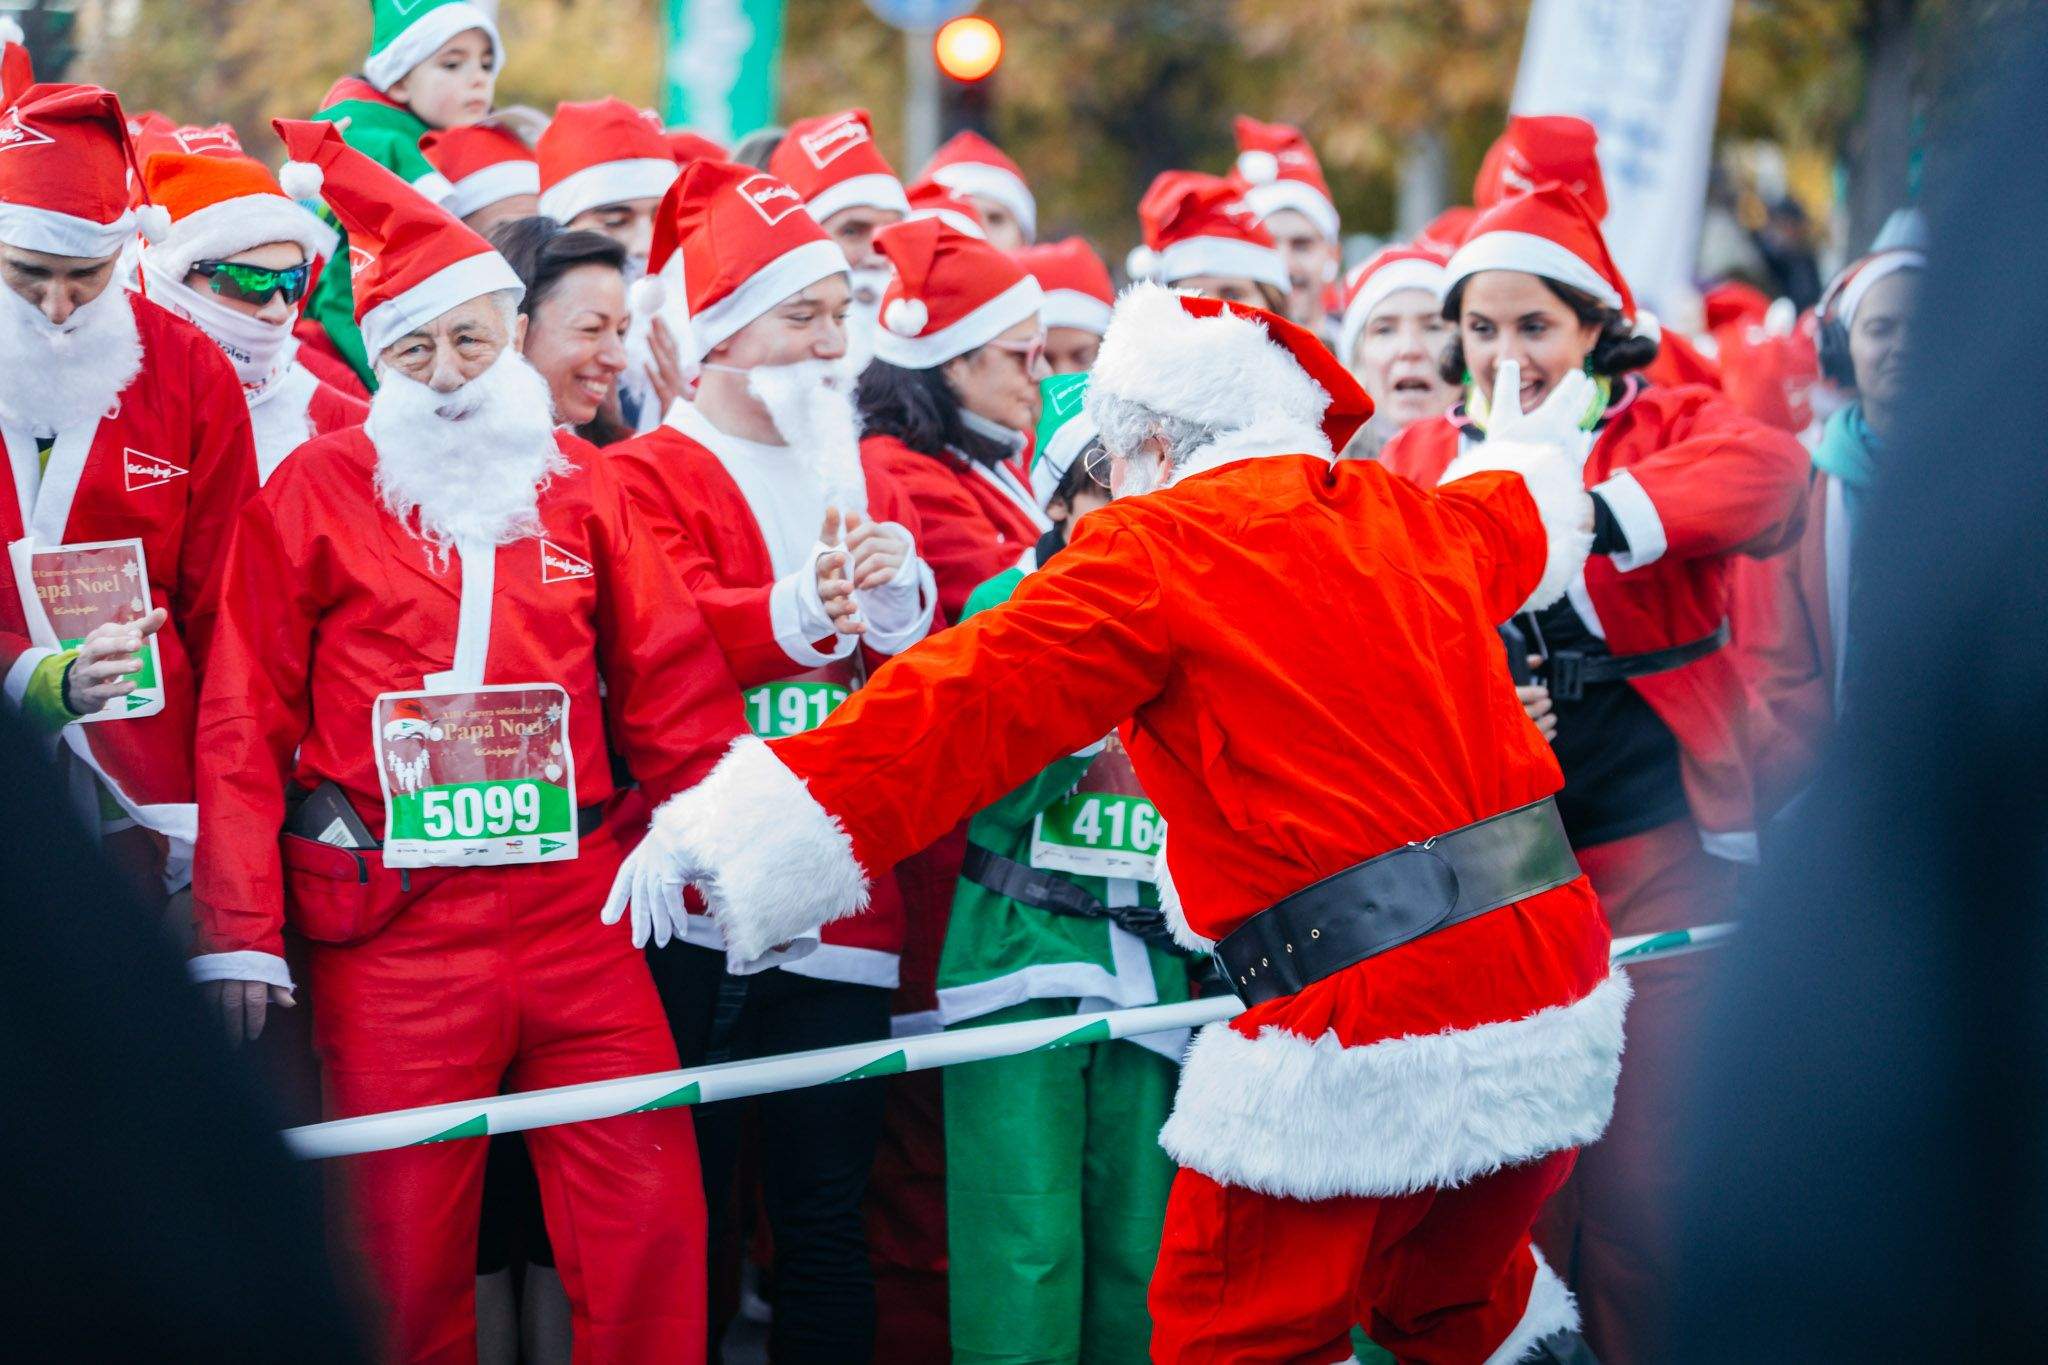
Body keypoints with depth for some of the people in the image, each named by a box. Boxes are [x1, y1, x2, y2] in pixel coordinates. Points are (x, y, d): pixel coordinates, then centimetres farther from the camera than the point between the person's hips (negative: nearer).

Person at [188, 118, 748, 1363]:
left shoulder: (580, 485, 11)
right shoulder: (319, 490, 3)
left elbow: (672, 691, 12)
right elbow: (246, 722, 1)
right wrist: (241, 931, -5)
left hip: (576, 913, 2)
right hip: (392, 930, -2)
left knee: (651, 1228, -3)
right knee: (409, 1257, 3)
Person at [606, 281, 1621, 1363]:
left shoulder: (1151, 551, -5)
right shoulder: (1411, 519, 14)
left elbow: (966, 706, -10)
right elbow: (1517, 516, 38)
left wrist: (739, 830, -10)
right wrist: (1537, 484, 63)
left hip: (1367, 1030, -7)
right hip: (1558, 991, 7)